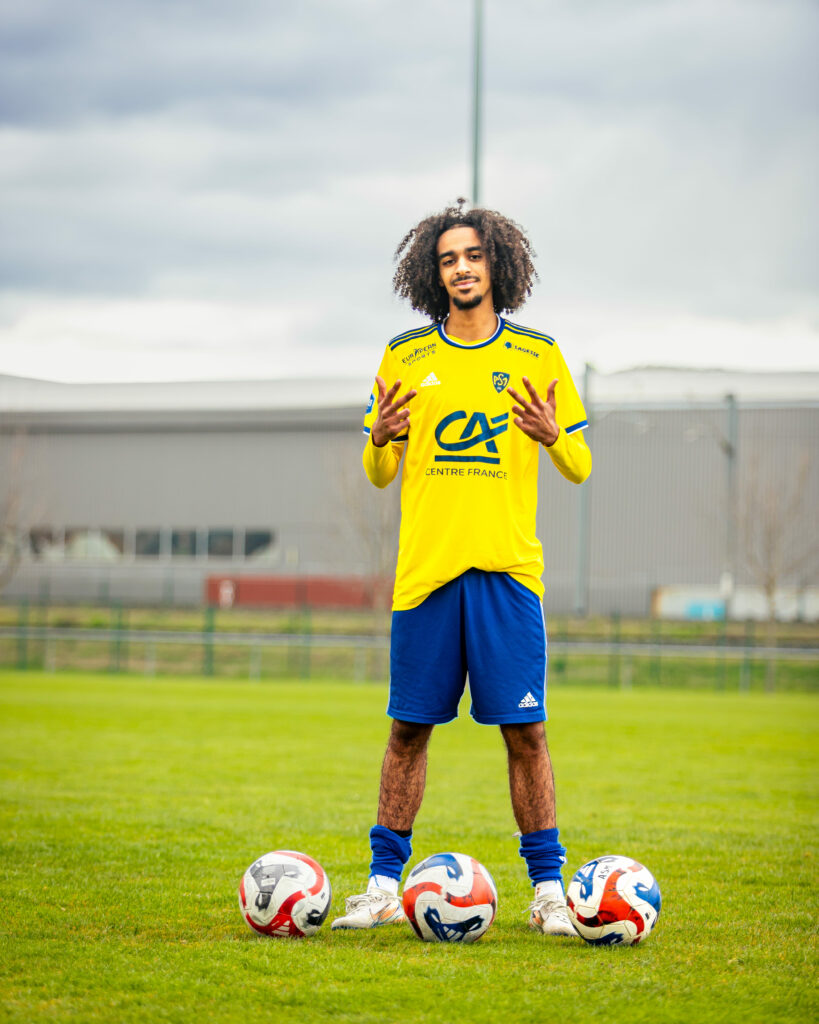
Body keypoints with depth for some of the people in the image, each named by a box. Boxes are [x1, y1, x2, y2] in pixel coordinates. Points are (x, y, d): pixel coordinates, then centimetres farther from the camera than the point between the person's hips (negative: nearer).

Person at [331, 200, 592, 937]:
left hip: (507, 570, -1)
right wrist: (379, 440, -9)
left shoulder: (538, 356, 7)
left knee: (525, 732, -2)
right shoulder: (404, 357, 10)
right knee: (409, 729, 4)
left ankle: (547, 889, 5)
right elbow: (379, 473, 14)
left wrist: (552, 435, -13)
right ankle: (384, 885, 13)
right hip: (425, 569, 1)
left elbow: (581, 467, 8)